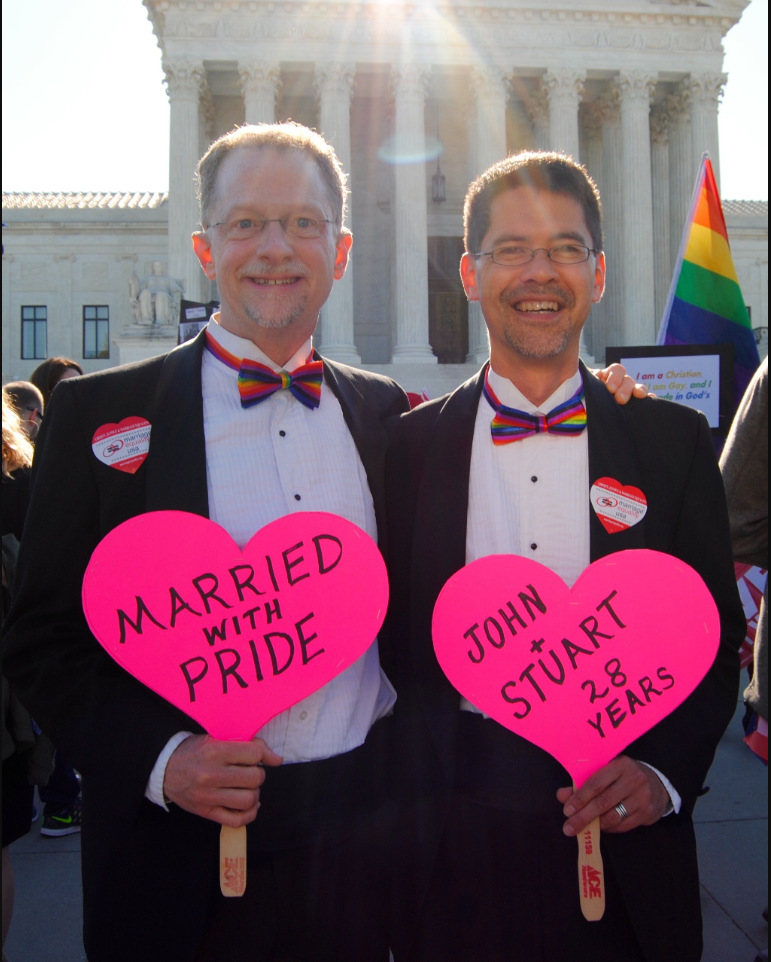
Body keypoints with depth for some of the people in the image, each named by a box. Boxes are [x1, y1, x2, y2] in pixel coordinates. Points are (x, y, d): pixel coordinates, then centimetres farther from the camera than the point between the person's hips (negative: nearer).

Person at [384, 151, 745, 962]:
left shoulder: (674, 441, 1)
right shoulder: (409, 446, 0)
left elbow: (714, 639, 4)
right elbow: (387, 640, 3)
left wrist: (664, 771, -9)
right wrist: (413, 800, -4)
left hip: (622, 842, 1)